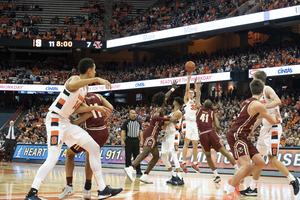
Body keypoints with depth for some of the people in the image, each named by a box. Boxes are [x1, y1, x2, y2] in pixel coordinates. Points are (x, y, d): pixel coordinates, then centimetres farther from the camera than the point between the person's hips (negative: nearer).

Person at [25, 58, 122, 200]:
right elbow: (71, 85, -41)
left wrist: (94, 108, 15)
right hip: (55, 120, -10)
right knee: (53, 158, -21)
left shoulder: (85, 87, 14)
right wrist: (96, 79, -38)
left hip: (67, 122, 10)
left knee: (94, 148, 6)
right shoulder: (75, 79, -14)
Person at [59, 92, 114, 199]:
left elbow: (89, 112, -20)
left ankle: (69, 187, 9)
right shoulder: (97, 96, 14)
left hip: (92, 132, -6)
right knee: (89, 158, 29)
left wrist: (74, 122, -12)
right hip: (104, 132, 6)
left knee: (69, 153, 19)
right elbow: (110, 108, 5)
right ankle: (87, 190, 21)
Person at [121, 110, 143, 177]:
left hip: (136, 140, 3)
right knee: (128, 156, 1)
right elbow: (123, 131, -3)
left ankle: (138, 172, 4)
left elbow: (140, 131, 12)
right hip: (129, 140, -3)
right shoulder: (126, 122, 0)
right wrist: (122, 140, -12)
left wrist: (141, 140, 4)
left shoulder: (138, 122, 11)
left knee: (137, 156, 3)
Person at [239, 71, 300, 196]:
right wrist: (252, 128, 19)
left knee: (272, 159, -12)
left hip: (274, 128, -9)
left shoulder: (267, 89, -9)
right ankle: (253, 188, 10)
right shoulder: (261, 94, 18)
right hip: (265, 128, 9)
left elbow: (278, 101, -28)